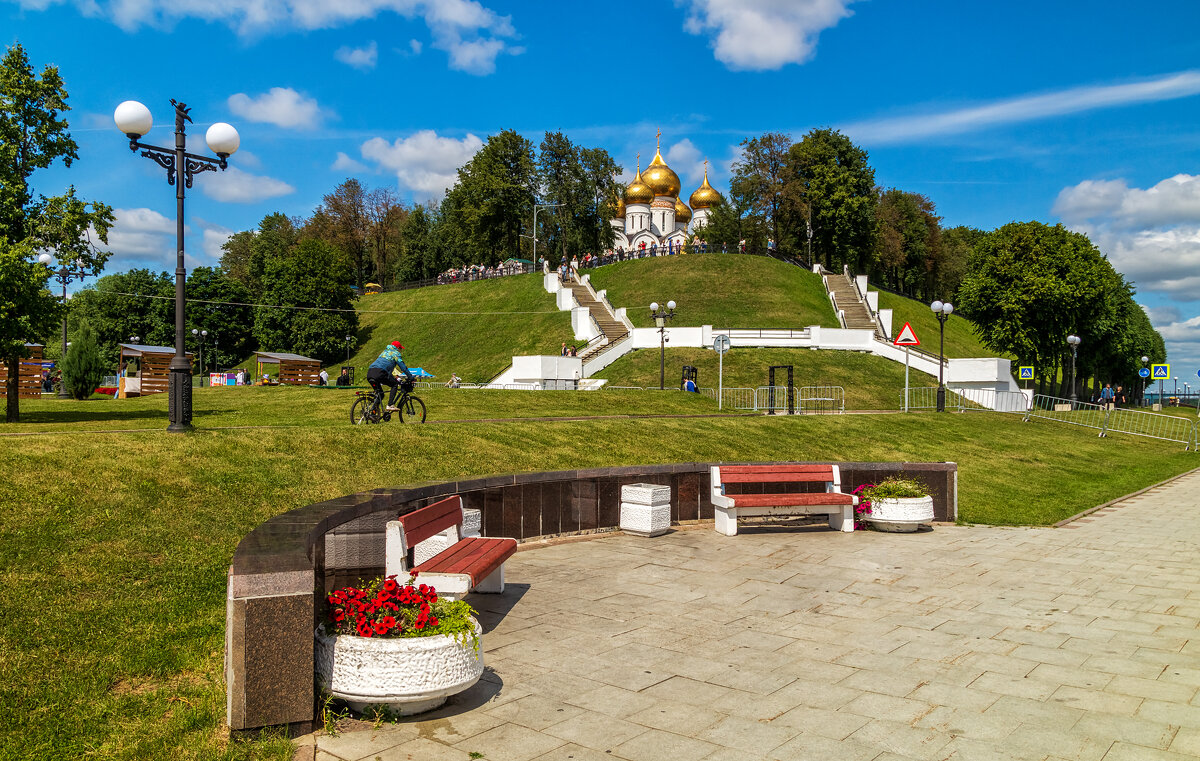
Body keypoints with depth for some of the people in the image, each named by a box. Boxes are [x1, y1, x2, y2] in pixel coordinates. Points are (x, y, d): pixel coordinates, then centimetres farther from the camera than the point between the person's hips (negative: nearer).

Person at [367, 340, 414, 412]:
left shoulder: (385, 351, 36)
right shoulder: (395, 353, 12)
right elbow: (403, 366, 4)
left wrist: (392, 378, 51)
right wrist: (410, 378, 9)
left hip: (369, 373, 7)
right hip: (379, 373, -7)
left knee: (379, 393, 19)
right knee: (395, 384, 8)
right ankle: (390, 405, -7)